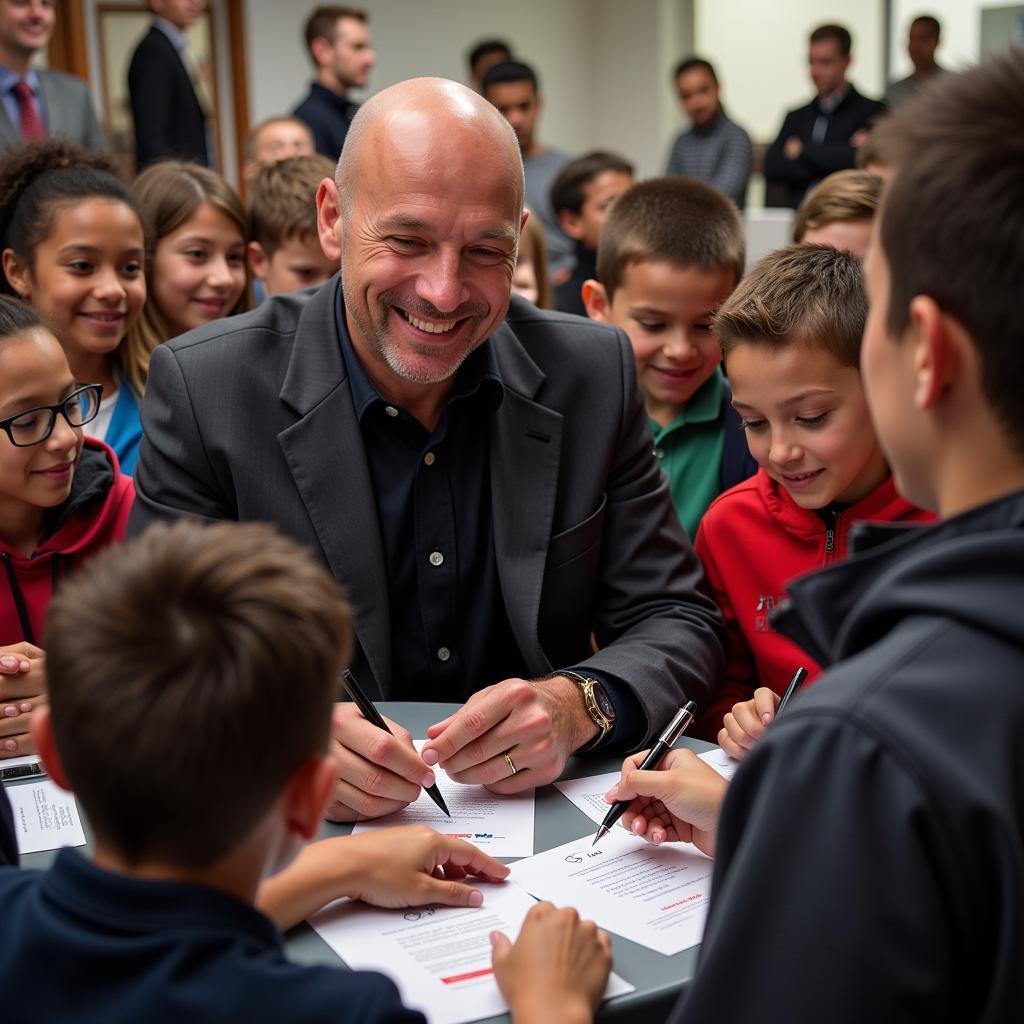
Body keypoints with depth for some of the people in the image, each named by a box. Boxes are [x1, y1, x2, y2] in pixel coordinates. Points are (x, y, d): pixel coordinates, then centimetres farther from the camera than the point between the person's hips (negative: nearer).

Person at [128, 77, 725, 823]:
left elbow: (679, 621, 1)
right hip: (302, 836, -1)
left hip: (542, 813, 2)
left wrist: (577, 705, -21)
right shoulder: (203, 390, -9)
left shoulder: (592, 375, -2)